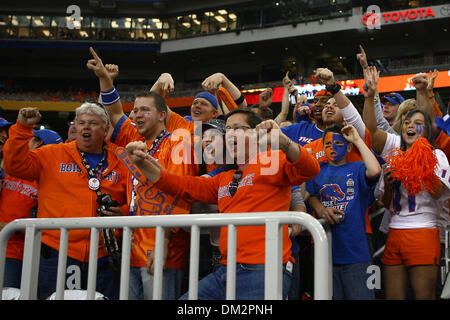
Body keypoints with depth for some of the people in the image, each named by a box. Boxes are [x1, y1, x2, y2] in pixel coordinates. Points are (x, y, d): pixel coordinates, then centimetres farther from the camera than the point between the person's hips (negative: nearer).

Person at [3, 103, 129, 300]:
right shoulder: (52, 155, 10)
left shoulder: (119, 163, 10)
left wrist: (123, 212, -6)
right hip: (56, 253, -1)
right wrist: (22, 128, -5)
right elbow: (15, 165, 2)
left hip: (103, 258, 1)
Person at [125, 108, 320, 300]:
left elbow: (309, 170, -13)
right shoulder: (223, 180, 23)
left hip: (262, 271, -7)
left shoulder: (271, 161, 2)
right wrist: (144, 165, 10)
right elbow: (184, 186, 22)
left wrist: (282, 141, -30)